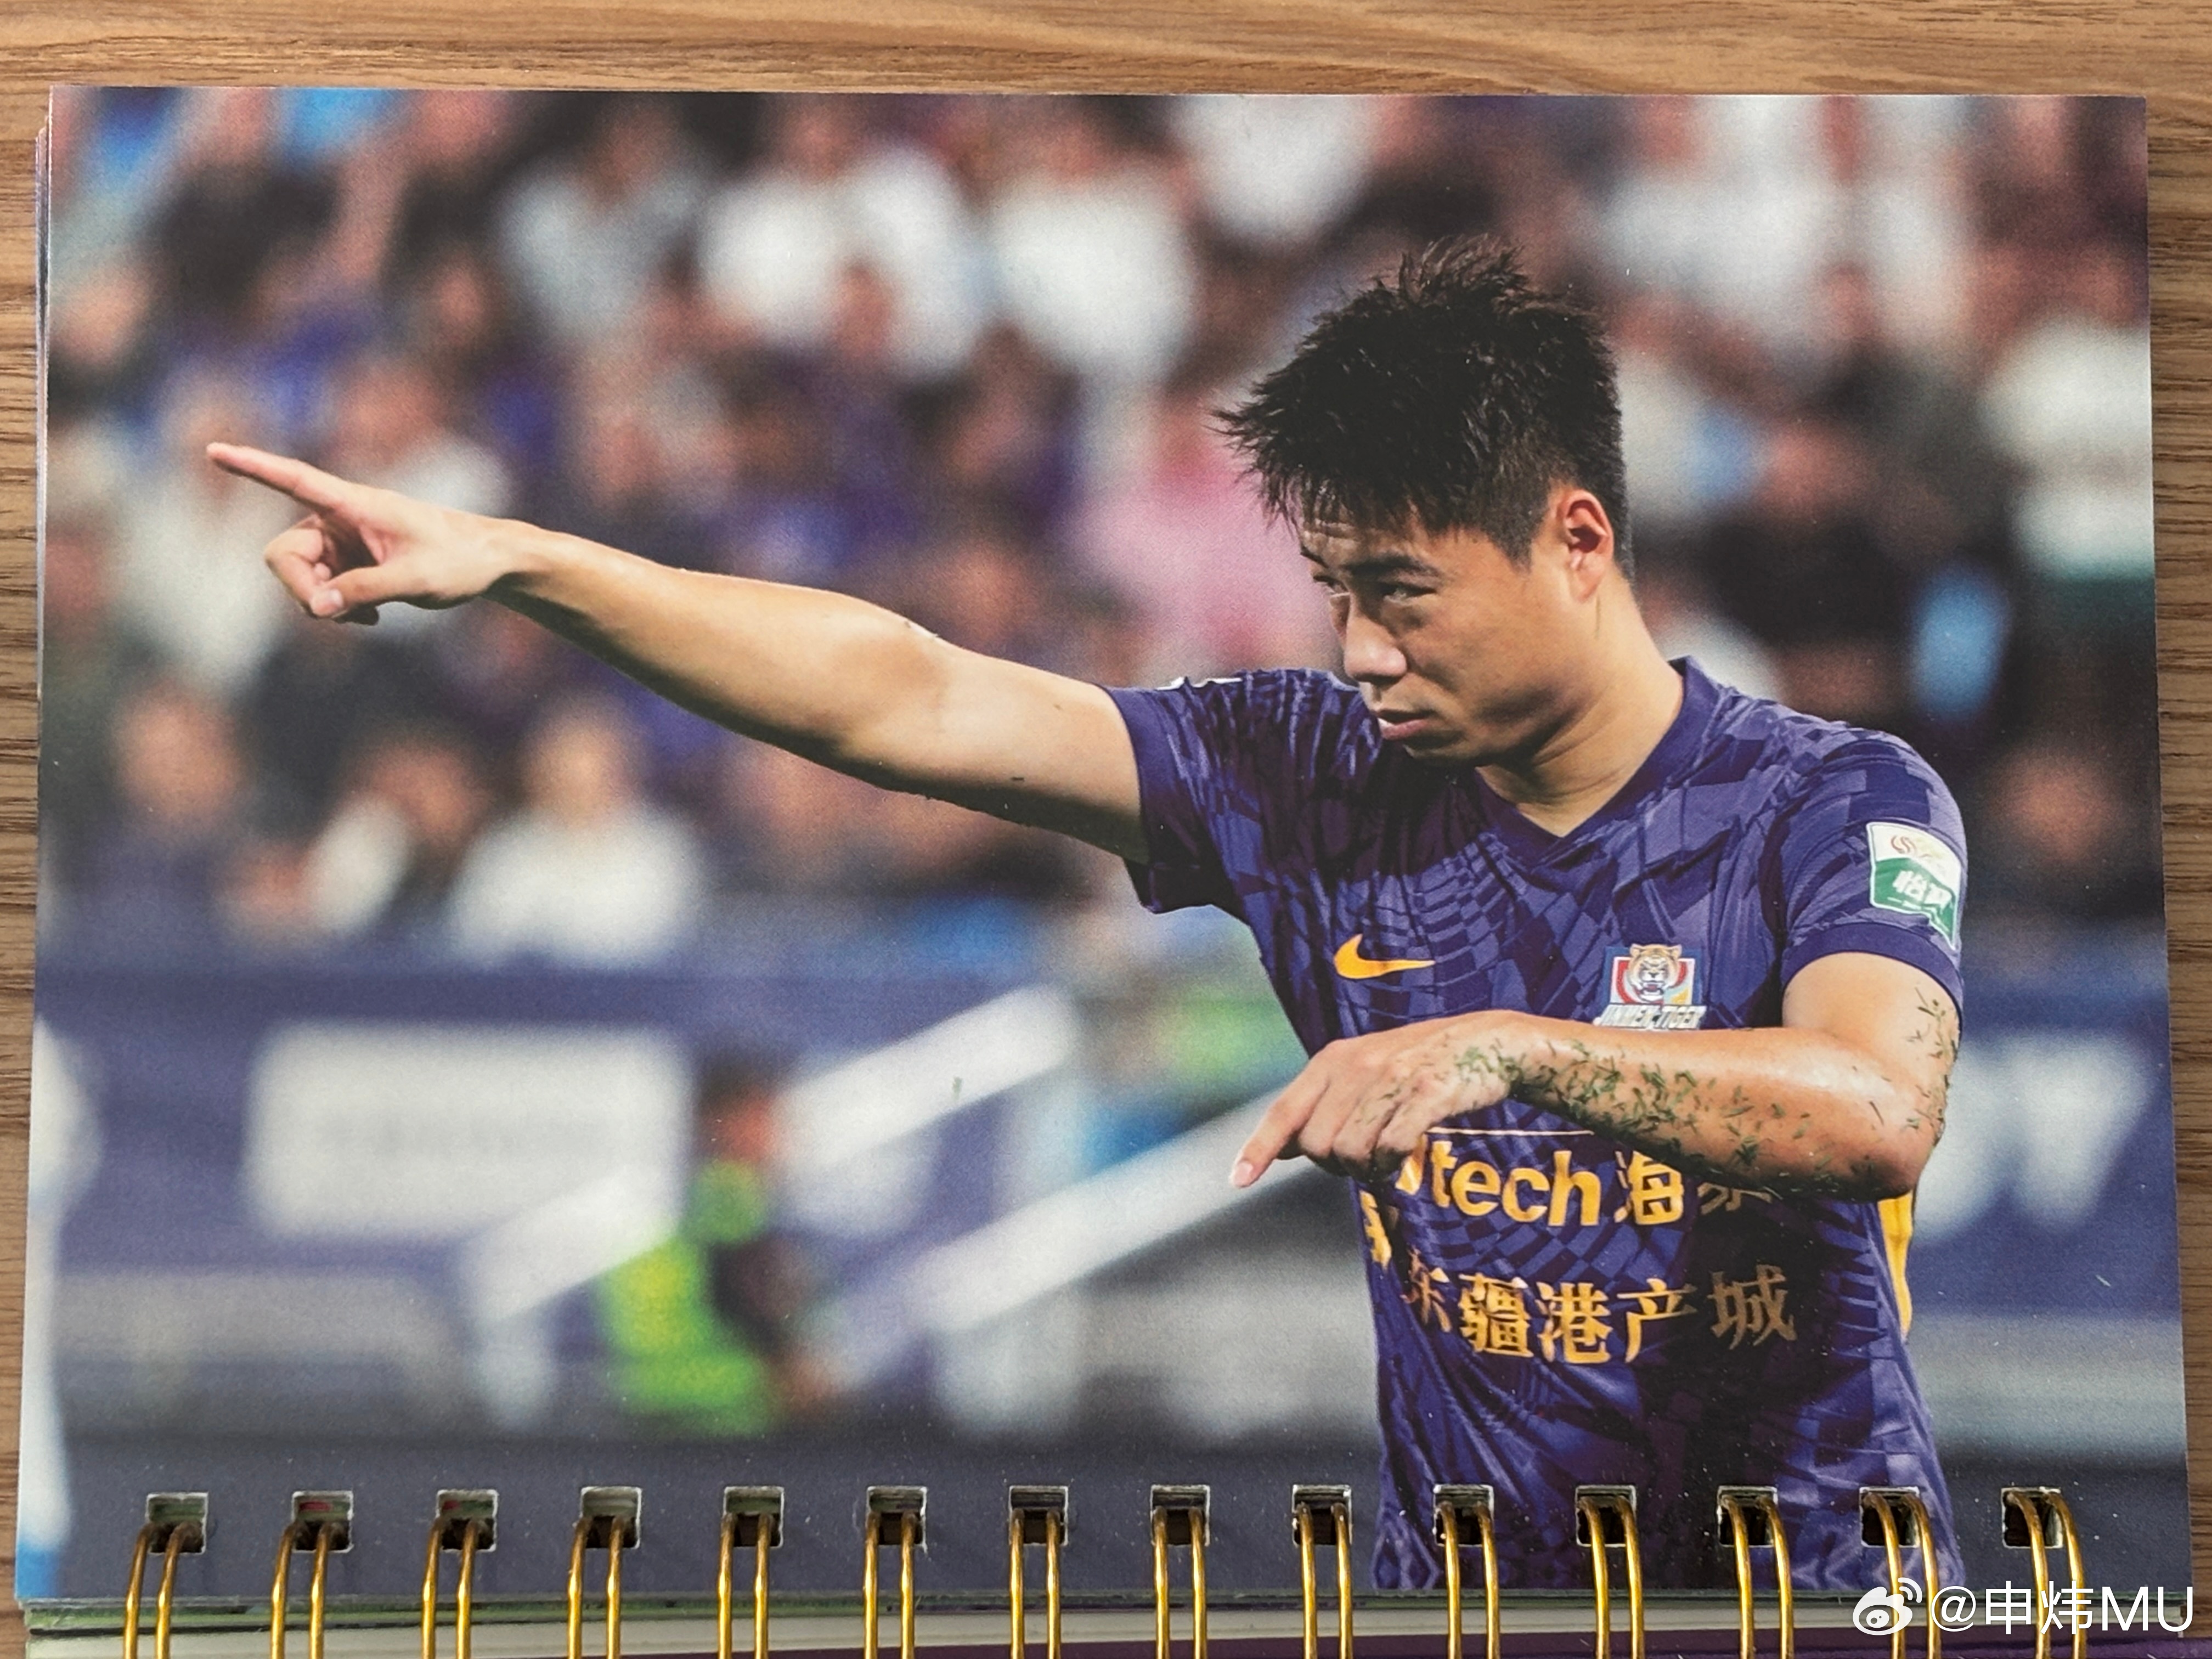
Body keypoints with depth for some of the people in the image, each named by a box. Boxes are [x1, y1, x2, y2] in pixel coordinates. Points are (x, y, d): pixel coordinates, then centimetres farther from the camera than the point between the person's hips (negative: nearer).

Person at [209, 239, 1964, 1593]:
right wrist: (512, 559, -12)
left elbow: (1880, 1110, -24)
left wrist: (1507, 1047, -36)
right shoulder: (1318, 779, -1)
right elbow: (903, 700, -6)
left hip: (1816, 1590, -2)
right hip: (1460, 1587, 2)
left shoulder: (1834, 801, -7)